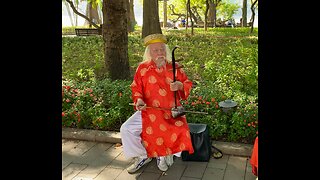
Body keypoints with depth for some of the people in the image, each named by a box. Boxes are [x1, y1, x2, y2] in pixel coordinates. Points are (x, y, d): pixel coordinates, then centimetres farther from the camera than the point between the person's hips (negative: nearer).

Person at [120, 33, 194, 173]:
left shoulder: (174, 67, 5)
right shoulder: (142, 68, 4)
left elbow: (188, 84, 10)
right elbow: (136, 88, 9)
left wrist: (180, 86, -13)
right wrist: (138, 100, -12)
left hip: (172, 112, 0)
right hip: (148, 111, 1)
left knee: (181, 132, -28)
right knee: (126, 129, -16)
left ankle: (165, 154, 6)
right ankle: (142, 156, 10)